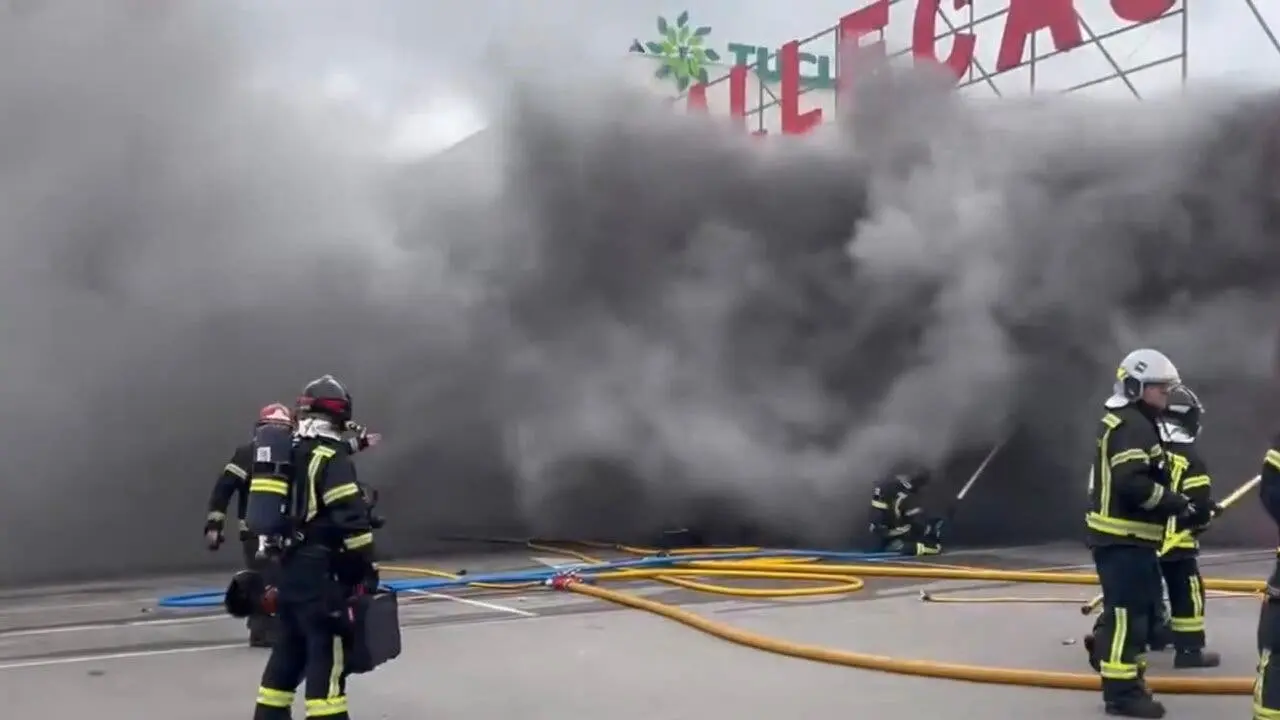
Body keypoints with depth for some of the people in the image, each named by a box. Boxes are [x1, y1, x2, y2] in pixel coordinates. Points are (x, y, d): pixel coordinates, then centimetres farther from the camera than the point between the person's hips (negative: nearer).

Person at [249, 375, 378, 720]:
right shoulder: (333, 458, -12)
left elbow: (272, 511, 19)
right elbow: (351, 519, -19)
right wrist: (366, 569, -12)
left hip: (287, 568, 8)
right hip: (320, 572, -8)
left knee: (290, 648, 19)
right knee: (328, 654, -6)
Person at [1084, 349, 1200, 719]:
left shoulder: (1132, 423, 18)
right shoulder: (1131, 426, -17)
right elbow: (1131, 483, -27)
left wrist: (1176, 501, 13)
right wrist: (1177, 502, -18)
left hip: (1128, 534, 11)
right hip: (1122, 536, -11)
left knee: (1138, 606, 19)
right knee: (1128, 611, -8)